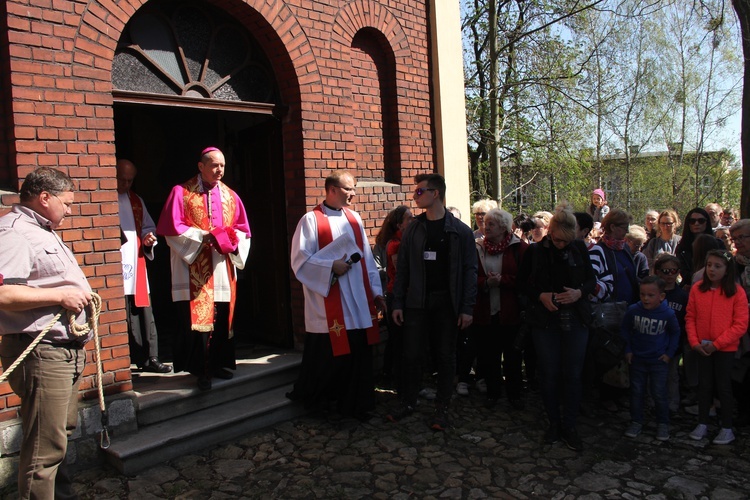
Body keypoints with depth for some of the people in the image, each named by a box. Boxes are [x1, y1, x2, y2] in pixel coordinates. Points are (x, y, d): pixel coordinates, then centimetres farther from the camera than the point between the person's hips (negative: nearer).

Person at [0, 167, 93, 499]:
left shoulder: (43, 231, 18)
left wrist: (79, 292, 14)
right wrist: (61, 295, -22)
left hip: (66, 350, 11)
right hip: (41, 355, -11)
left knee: (61, 434, 23)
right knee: (45, 447, -3)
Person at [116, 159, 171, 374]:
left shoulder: (136, 201, 19)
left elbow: (148, 227, 26)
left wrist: (149, 238, 6)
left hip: (136, 267, 6)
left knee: (144, 314, 8)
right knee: (120, 316, -5)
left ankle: (149, 358, 17)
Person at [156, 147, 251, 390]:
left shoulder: (230, 196, 11)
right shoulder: (182, 192, -1)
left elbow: (243, 229, 12)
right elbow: (172, 227, -7)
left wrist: (232, 239, -9)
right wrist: (203, 236, -17)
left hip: (222, 269, 4)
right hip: (195, 270, -4)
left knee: (222, 318, 8)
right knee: (197, 318, -5)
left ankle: (218, 363, 22)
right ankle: (202, 370, 5)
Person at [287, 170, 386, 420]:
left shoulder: (354, 219, 11)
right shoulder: (311, 219, -7)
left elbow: (367, 258, 12)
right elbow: (300, 260, -10)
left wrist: (376, 291, 8)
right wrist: (331, 266, -18)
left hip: (358, 300, 5)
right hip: (328, 303, -5)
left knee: (359, 353, 8)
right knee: (327, 355, 6)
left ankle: (355, 404, 24)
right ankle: (313, 398, 30)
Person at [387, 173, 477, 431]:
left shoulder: (460, 231, -2)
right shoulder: (413, 229, 6)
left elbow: (469, 271, -3)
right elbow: (402, 268, 6)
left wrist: (467, 308, -9)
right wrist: (397, 303, 0)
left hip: (447, 303, -2)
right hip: (416, 302, 2)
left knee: (445, 357, 7)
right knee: (411, 355, 4)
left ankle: (442, 408, 20)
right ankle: (408, 402, 21)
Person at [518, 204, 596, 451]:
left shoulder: (580, 249, 0)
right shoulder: (535, 251, -3)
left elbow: (592, 280, 7)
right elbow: (522, 281, 4)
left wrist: (579, 292, -13)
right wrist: (540, 295, -13)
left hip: (575, 321, 1)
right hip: (545, 320, -1)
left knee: (572, 375, 5)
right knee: (549, 374, 7)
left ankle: (569, 426, 19)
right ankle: (554, 422, 24)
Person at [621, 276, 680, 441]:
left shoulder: (668, 314, -15)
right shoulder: (633, 310, -15)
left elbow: (675, 333, 4)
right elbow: (625, 330, 2)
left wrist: (669, 353, 1)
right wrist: (627, 350, 1)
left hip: (659, 360, -1)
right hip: (637, 359, 1)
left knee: (659, 394, 3)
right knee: (636, 392, 9)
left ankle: (663, 424, 21)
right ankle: (636, 422, 23)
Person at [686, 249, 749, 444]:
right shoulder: (697, 289, -2)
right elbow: (690, 318, 1)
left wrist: (717, 343, -16)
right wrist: (695, 342, -10)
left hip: (726, 348, -3)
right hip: (702, 348, 3)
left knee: (724, 387, 7)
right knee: (704, 386, 13)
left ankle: (727, 429, 21)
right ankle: (702, 424, 25)